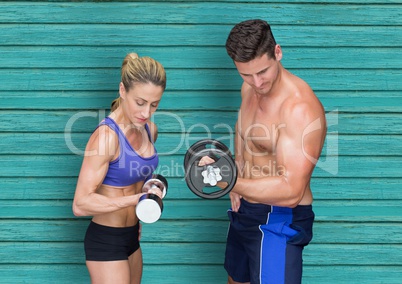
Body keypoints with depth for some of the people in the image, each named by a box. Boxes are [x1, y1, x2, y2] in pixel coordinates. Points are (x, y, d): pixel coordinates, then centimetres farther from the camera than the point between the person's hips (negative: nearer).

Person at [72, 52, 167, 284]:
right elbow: (81, 204, -27)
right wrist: (135, 199, -36)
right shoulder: (106, 135, -24)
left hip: (131, 236, 8)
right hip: (106, 240, -8)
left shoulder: (150, 129, 0)